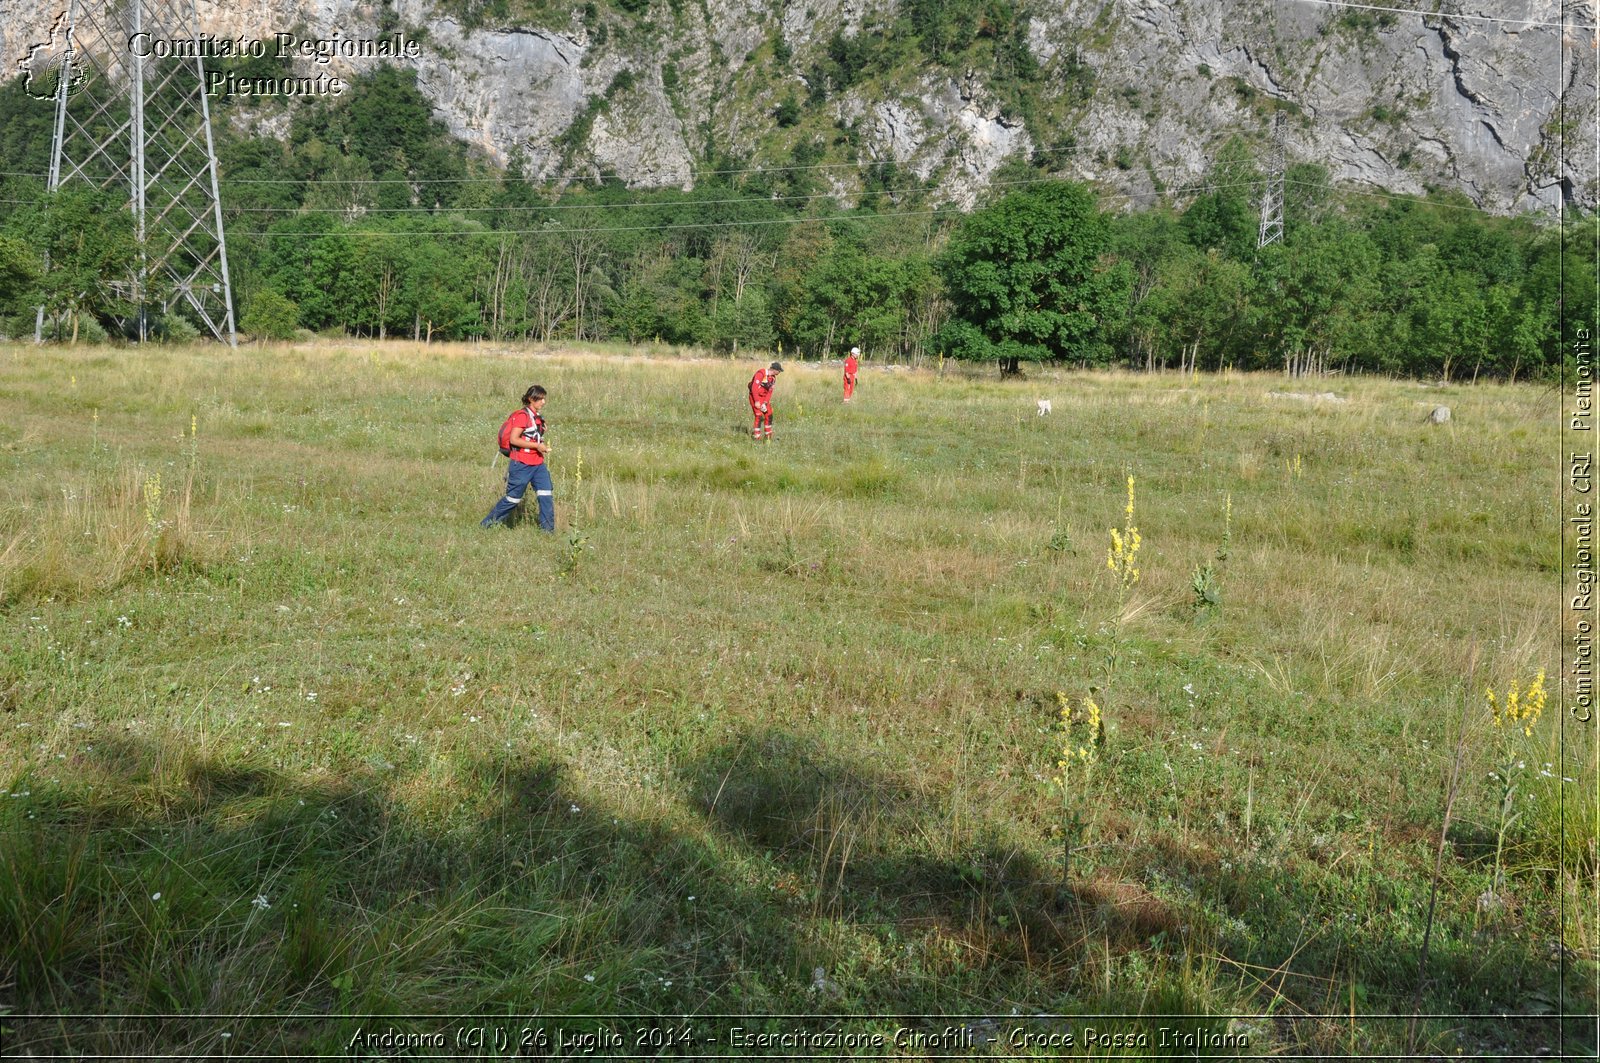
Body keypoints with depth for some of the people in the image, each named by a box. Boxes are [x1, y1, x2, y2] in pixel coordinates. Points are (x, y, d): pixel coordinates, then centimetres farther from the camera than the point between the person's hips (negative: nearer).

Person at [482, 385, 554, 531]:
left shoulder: (536, 417, 13)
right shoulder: (522, 415, -13)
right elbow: (513, 439, -20)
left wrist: (543, 447, 6)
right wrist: (536, 445, -19)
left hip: (538, 464, 8)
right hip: (522, 464, -8)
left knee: (547, 495, -3)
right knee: (513, 498, 1)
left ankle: (547, 529, 2)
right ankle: (488, 524, 16)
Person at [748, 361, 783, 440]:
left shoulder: (773, 378, 4)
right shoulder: (761, 373, -22)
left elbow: (770, 392, 4)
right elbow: (754, 388, -25)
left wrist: (765, 403, -8)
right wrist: (757, 401, -25)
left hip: (764, 397, 8)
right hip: (755, 396, -8)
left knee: (769, 415, 7)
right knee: (759, 416, -14)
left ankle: (768, 436, 20)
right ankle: (756, 436, -7)